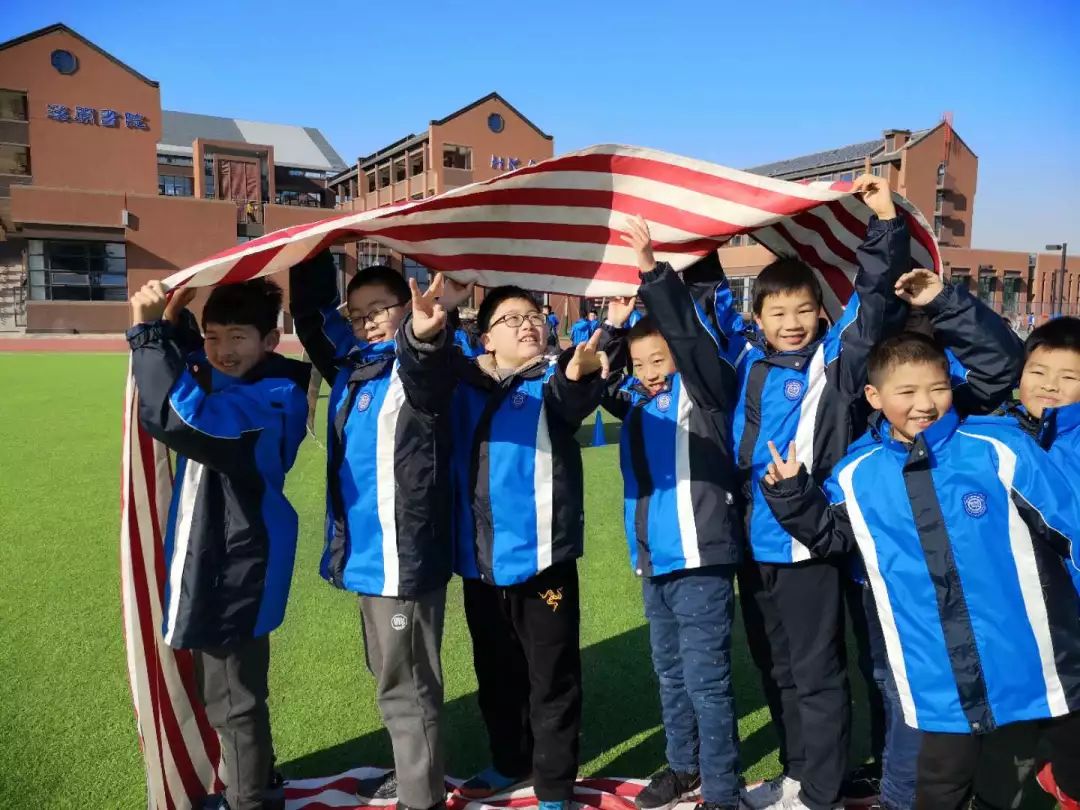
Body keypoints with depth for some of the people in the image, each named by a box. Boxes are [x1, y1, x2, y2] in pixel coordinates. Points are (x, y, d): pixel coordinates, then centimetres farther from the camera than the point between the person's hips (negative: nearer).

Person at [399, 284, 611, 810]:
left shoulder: (553, 382, -3)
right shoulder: (466, 382, 6)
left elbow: (571, 399, -26)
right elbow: (426, 367, -13)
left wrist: (578, 375, -52)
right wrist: (423, 335, -37)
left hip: (541, 557, -4)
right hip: (479, 560, 4)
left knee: (552, 679, 6)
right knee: (495, 674, 21)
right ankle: (510, 762, 42)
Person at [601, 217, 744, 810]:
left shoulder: (701, 389, -6)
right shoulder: (636, 402, 11)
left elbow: (689, 334, -21)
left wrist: (652, 271, -30)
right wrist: (611, 326, 9)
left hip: (700, 561, -7)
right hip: (653, 562, 7)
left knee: (706, 681, 1)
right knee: (671, 675, 20)